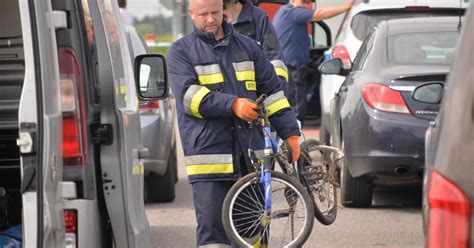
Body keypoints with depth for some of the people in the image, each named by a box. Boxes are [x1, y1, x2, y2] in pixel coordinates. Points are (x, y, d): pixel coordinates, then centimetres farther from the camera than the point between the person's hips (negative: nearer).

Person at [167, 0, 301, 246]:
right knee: (212, 228, -9)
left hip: (251, 156, 4)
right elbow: (189, 96, -11)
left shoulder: (246, 47, 16)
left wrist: (290, 133, 6)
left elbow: (272, 91, 16)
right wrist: (233, 105, -23)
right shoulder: (181, 51, 5)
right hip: (209, 155, -4)